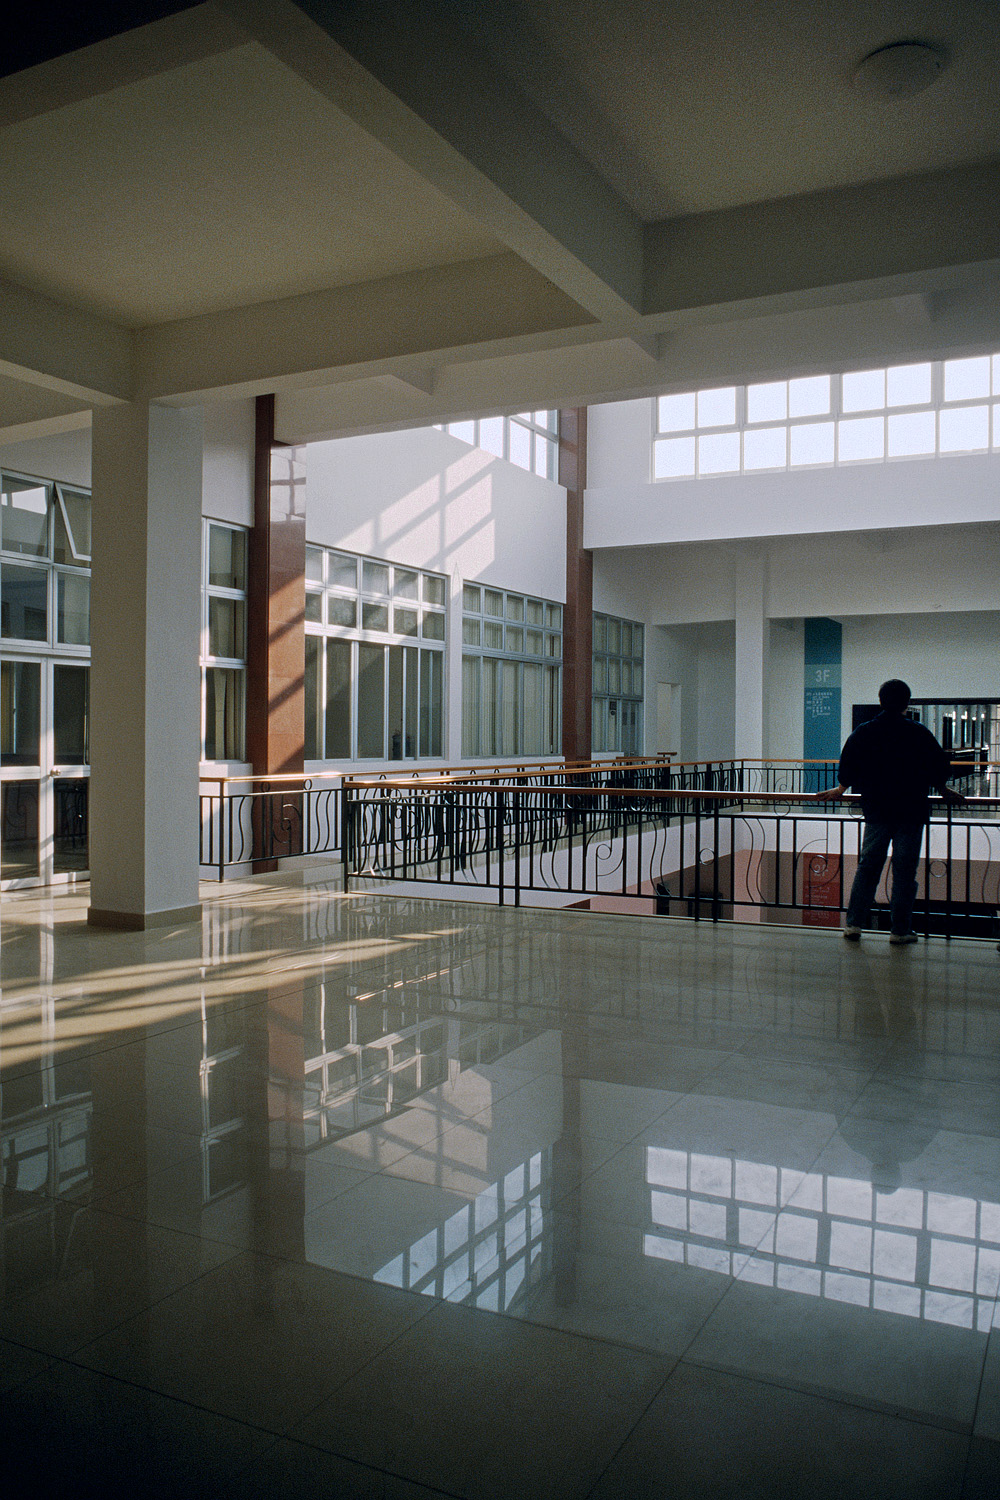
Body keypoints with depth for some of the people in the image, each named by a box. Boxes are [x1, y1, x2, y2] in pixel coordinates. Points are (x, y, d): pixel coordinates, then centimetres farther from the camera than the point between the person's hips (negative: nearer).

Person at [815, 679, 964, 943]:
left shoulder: (863, 732, 2)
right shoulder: (919, 733, -4)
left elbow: (847, 770, 8)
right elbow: (939, 770, 2)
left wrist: (839, 790, 26)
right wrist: (944, 792, 20)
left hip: (876, 808, 2)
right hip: (912, 810, -2)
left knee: (867, 866, 9)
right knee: (905, 870, 2)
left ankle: (854, 923, 6)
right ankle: (899, 929, 5)